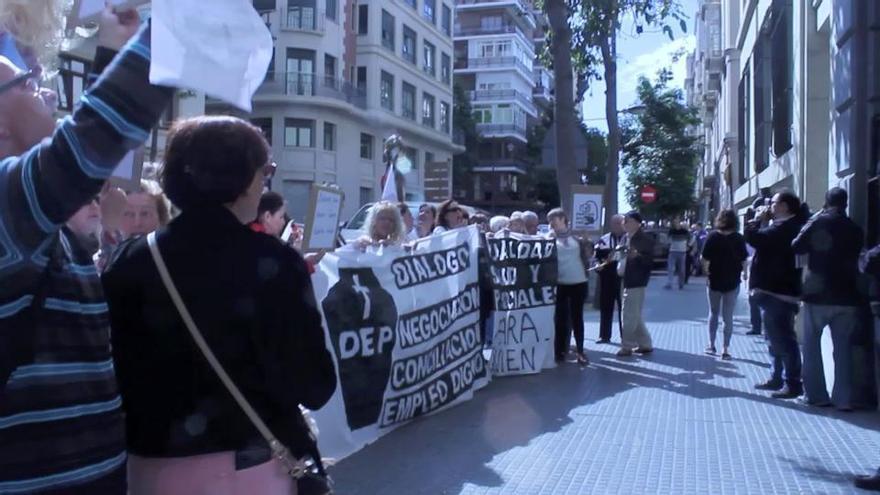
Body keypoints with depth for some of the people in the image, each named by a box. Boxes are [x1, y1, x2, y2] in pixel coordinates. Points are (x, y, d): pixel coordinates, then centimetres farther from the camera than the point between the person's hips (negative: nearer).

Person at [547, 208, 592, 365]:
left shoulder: (577, 236, 5)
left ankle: (580, 351, 12)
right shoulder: (550, 238, 3)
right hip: (559, 283, 0)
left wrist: (586, 243, -4)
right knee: (560, 317, 5)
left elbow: (587, 255, 10)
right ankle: (560, 350, 14)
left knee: (577, 316, 6)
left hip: (579, 282, 1)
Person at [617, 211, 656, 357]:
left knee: (629, 316, -5)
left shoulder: (645, 239, -11)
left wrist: (636, 256, -31)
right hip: (627, 281, 8)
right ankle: (645, 344, 22)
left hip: (636, 282, -8)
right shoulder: (626, 238, 12)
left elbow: (649, 261, -15)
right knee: (635, 316, 13)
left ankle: (627, 346, 4)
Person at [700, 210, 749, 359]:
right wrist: (740, 272, 9)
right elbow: (744, 261, -8)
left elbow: (705, 259, -11)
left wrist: (706, 272, 4)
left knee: (713, 313, 17)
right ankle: (725, 349, 6)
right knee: (728, 316, 6)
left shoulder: (713, 237, -8)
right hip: (732, 282, 0)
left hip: (715, 281, 0)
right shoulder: (739, 239, -7)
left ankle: (711, 345, 21)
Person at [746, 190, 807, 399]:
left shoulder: (784, 227, -18)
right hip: (776, 291, 11)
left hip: (777, 293, -11)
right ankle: (777, 378, 28)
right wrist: (762, 221, 9)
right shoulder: (785, 226, 16)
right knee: (777, 338, 18)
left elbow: (754, 238, -25)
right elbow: (764, 241, 19)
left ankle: (793, 384, -3)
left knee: (783, 339, -7)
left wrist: (758, 219, -8)